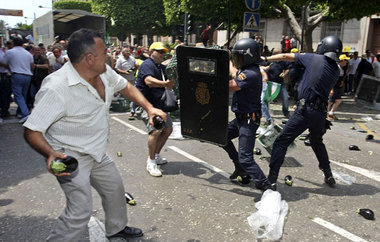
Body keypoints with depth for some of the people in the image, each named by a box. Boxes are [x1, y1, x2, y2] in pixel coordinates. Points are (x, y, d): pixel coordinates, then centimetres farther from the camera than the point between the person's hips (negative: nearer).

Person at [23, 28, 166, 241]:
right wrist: (51, 154, -44)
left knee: (115, 187, 21)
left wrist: (149, 108, 0)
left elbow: (126, 87, 12)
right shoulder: (56, 88, -29)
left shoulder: (104, 72, -6)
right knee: (80, 211, -14)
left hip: (96, 153, 8)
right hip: (71, 158, -8)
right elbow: (32, 130, -25)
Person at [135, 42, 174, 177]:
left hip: (156, 104, 10)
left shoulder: (161, 67, 15)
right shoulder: (147, 65, -14)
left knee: (168, 128, 11)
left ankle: (156, 155, 26)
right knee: (155, 130, -24)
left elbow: (168, 85, 23)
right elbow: (149, 81, -34)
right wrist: (164, 84, -50)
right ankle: (151, 162, -10)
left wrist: (170, 84, -1)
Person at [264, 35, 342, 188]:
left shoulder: (314, 58, -2)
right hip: (321, 113, 6)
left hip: (305, 111, -6)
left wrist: (265, 59, 15)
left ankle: (271, 179, -3)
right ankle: (329, 176, 35)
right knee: (317, 142, 29)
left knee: (281, 142, -1)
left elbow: (285, 57, 3)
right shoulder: (336, 71, 10)